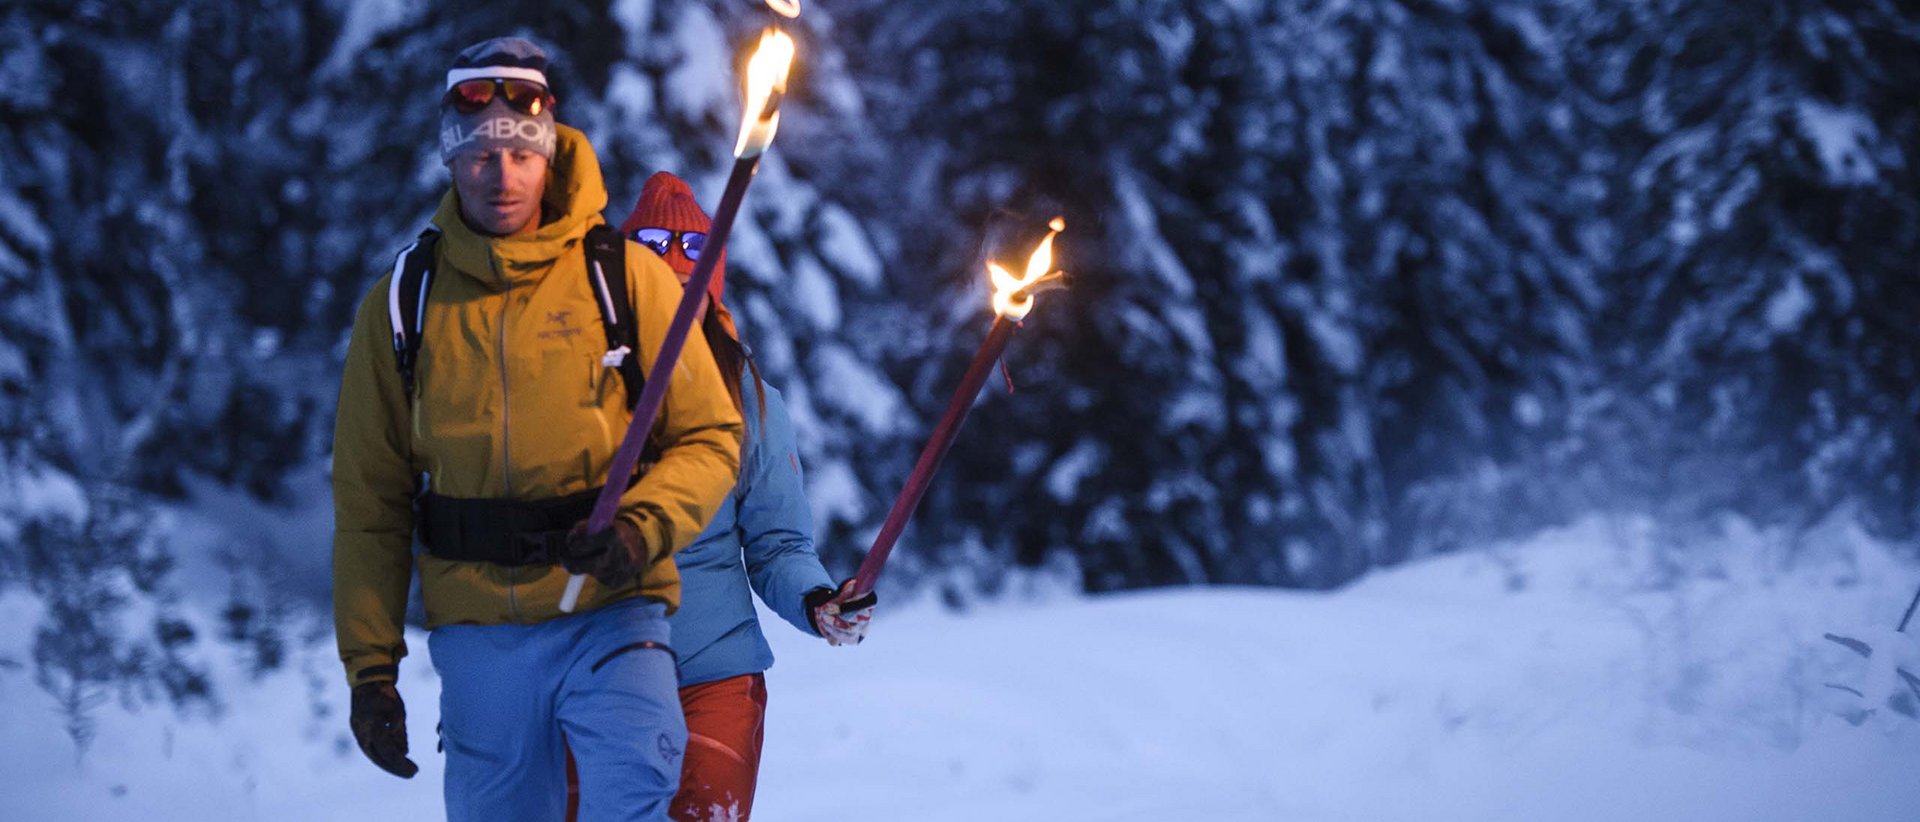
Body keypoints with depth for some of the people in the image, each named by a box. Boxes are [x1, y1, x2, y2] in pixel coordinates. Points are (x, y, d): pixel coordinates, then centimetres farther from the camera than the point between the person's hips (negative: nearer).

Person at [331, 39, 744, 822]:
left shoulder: (623, 275, 1)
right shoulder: (403, 302, 7)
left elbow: (709, 438, 3)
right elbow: (369, 500, 11)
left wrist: (640, 531, -16)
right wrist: (370, 665, 6)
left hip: (608, 612, -2)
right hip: (476, 631, 2)